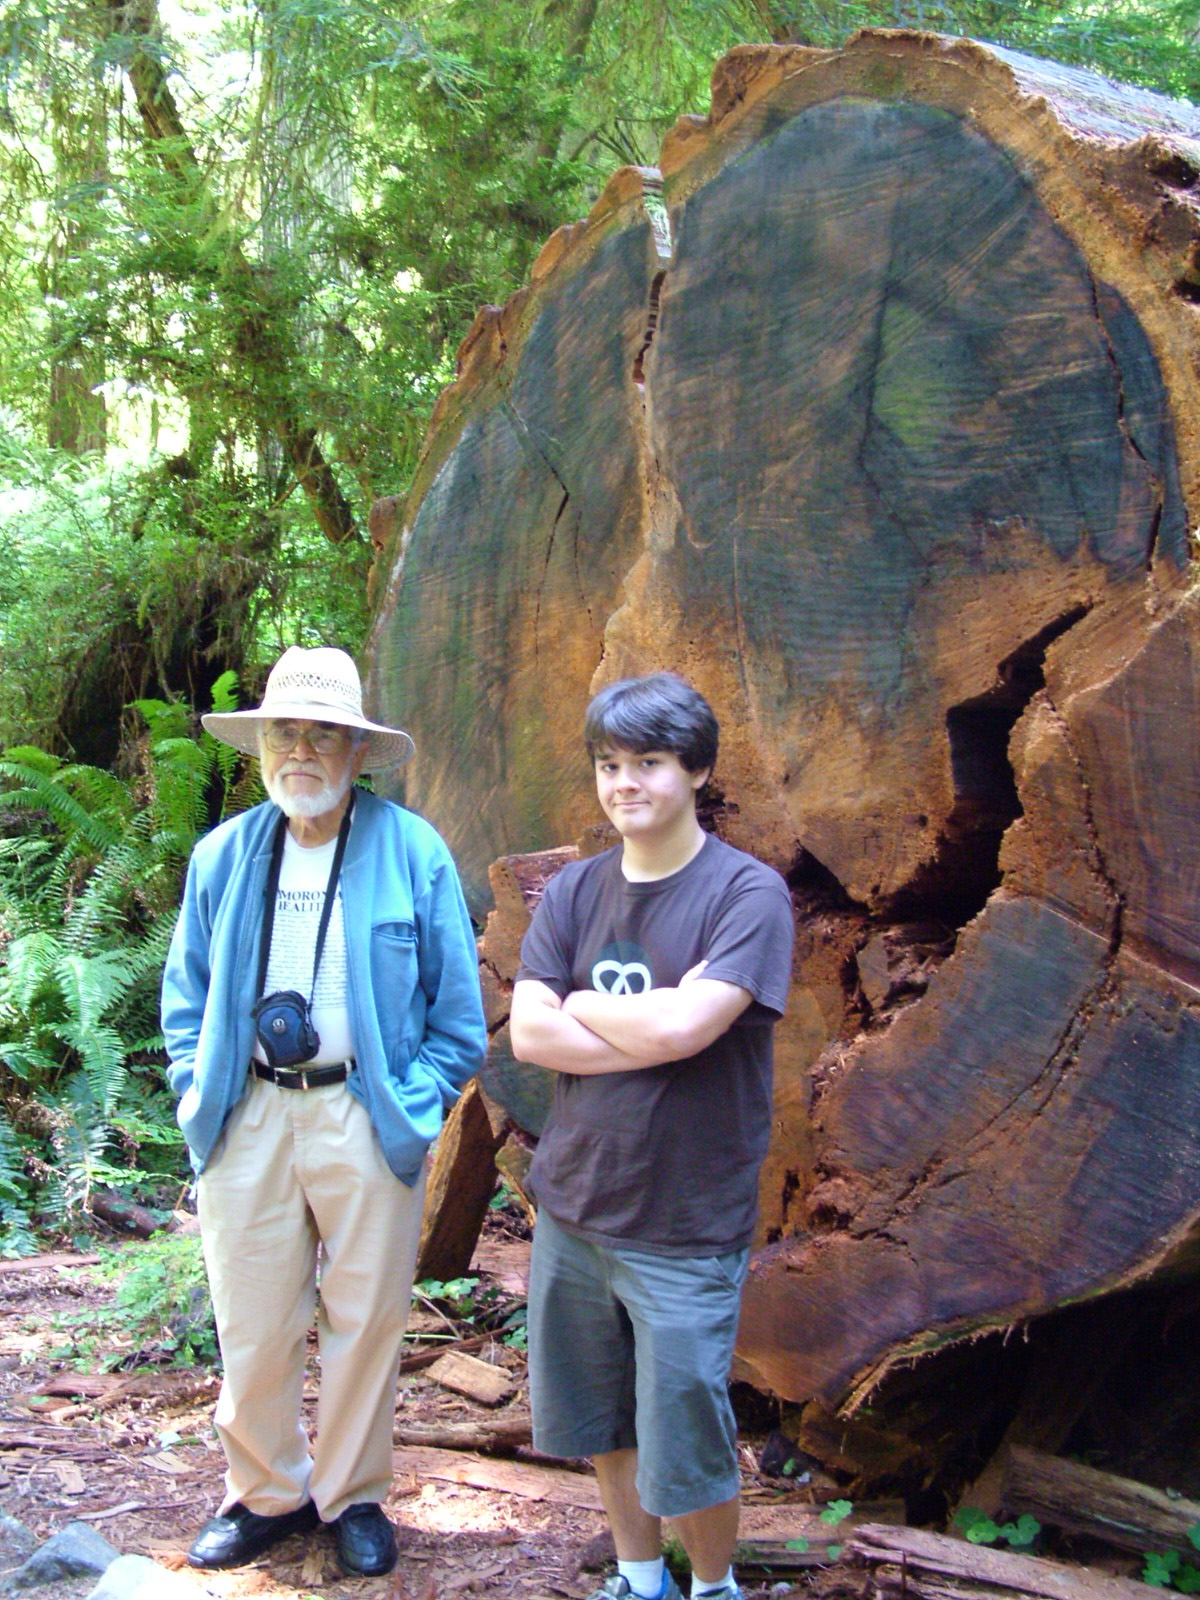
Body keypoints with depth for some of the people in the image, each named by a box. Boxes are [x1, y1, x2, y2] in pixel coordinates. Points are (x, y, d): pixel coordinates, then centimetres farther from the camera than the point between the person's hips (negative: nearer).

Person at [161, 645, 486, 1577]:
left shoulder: (412, 851, -3)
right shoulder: (223, 855, 5)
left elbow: (457, 1009, 0)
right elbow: (186, 994, 15)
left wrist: (415, 1108, -7)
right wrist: (197, 1091, 3)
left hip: (366, 1117, -2)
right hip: (249, 1116, 2)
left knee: (365, 1318, 8)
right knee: (251, 1323, 8)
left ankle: (354, 1496, 28)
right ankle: (267, 1492, 29)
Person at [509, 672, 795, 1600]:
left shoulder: (748, 892, -12)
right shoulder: (574, 892, 4)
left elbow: (683, 1026, -25)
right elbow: (527, 1034, -7)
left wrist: (579, 1008, -8)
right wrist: (650, 1027, -17)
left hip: (685, 1226, -5)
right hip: (574, 1203, 5)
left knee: (685, 1444, 6)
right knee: (597, 1419, 19)